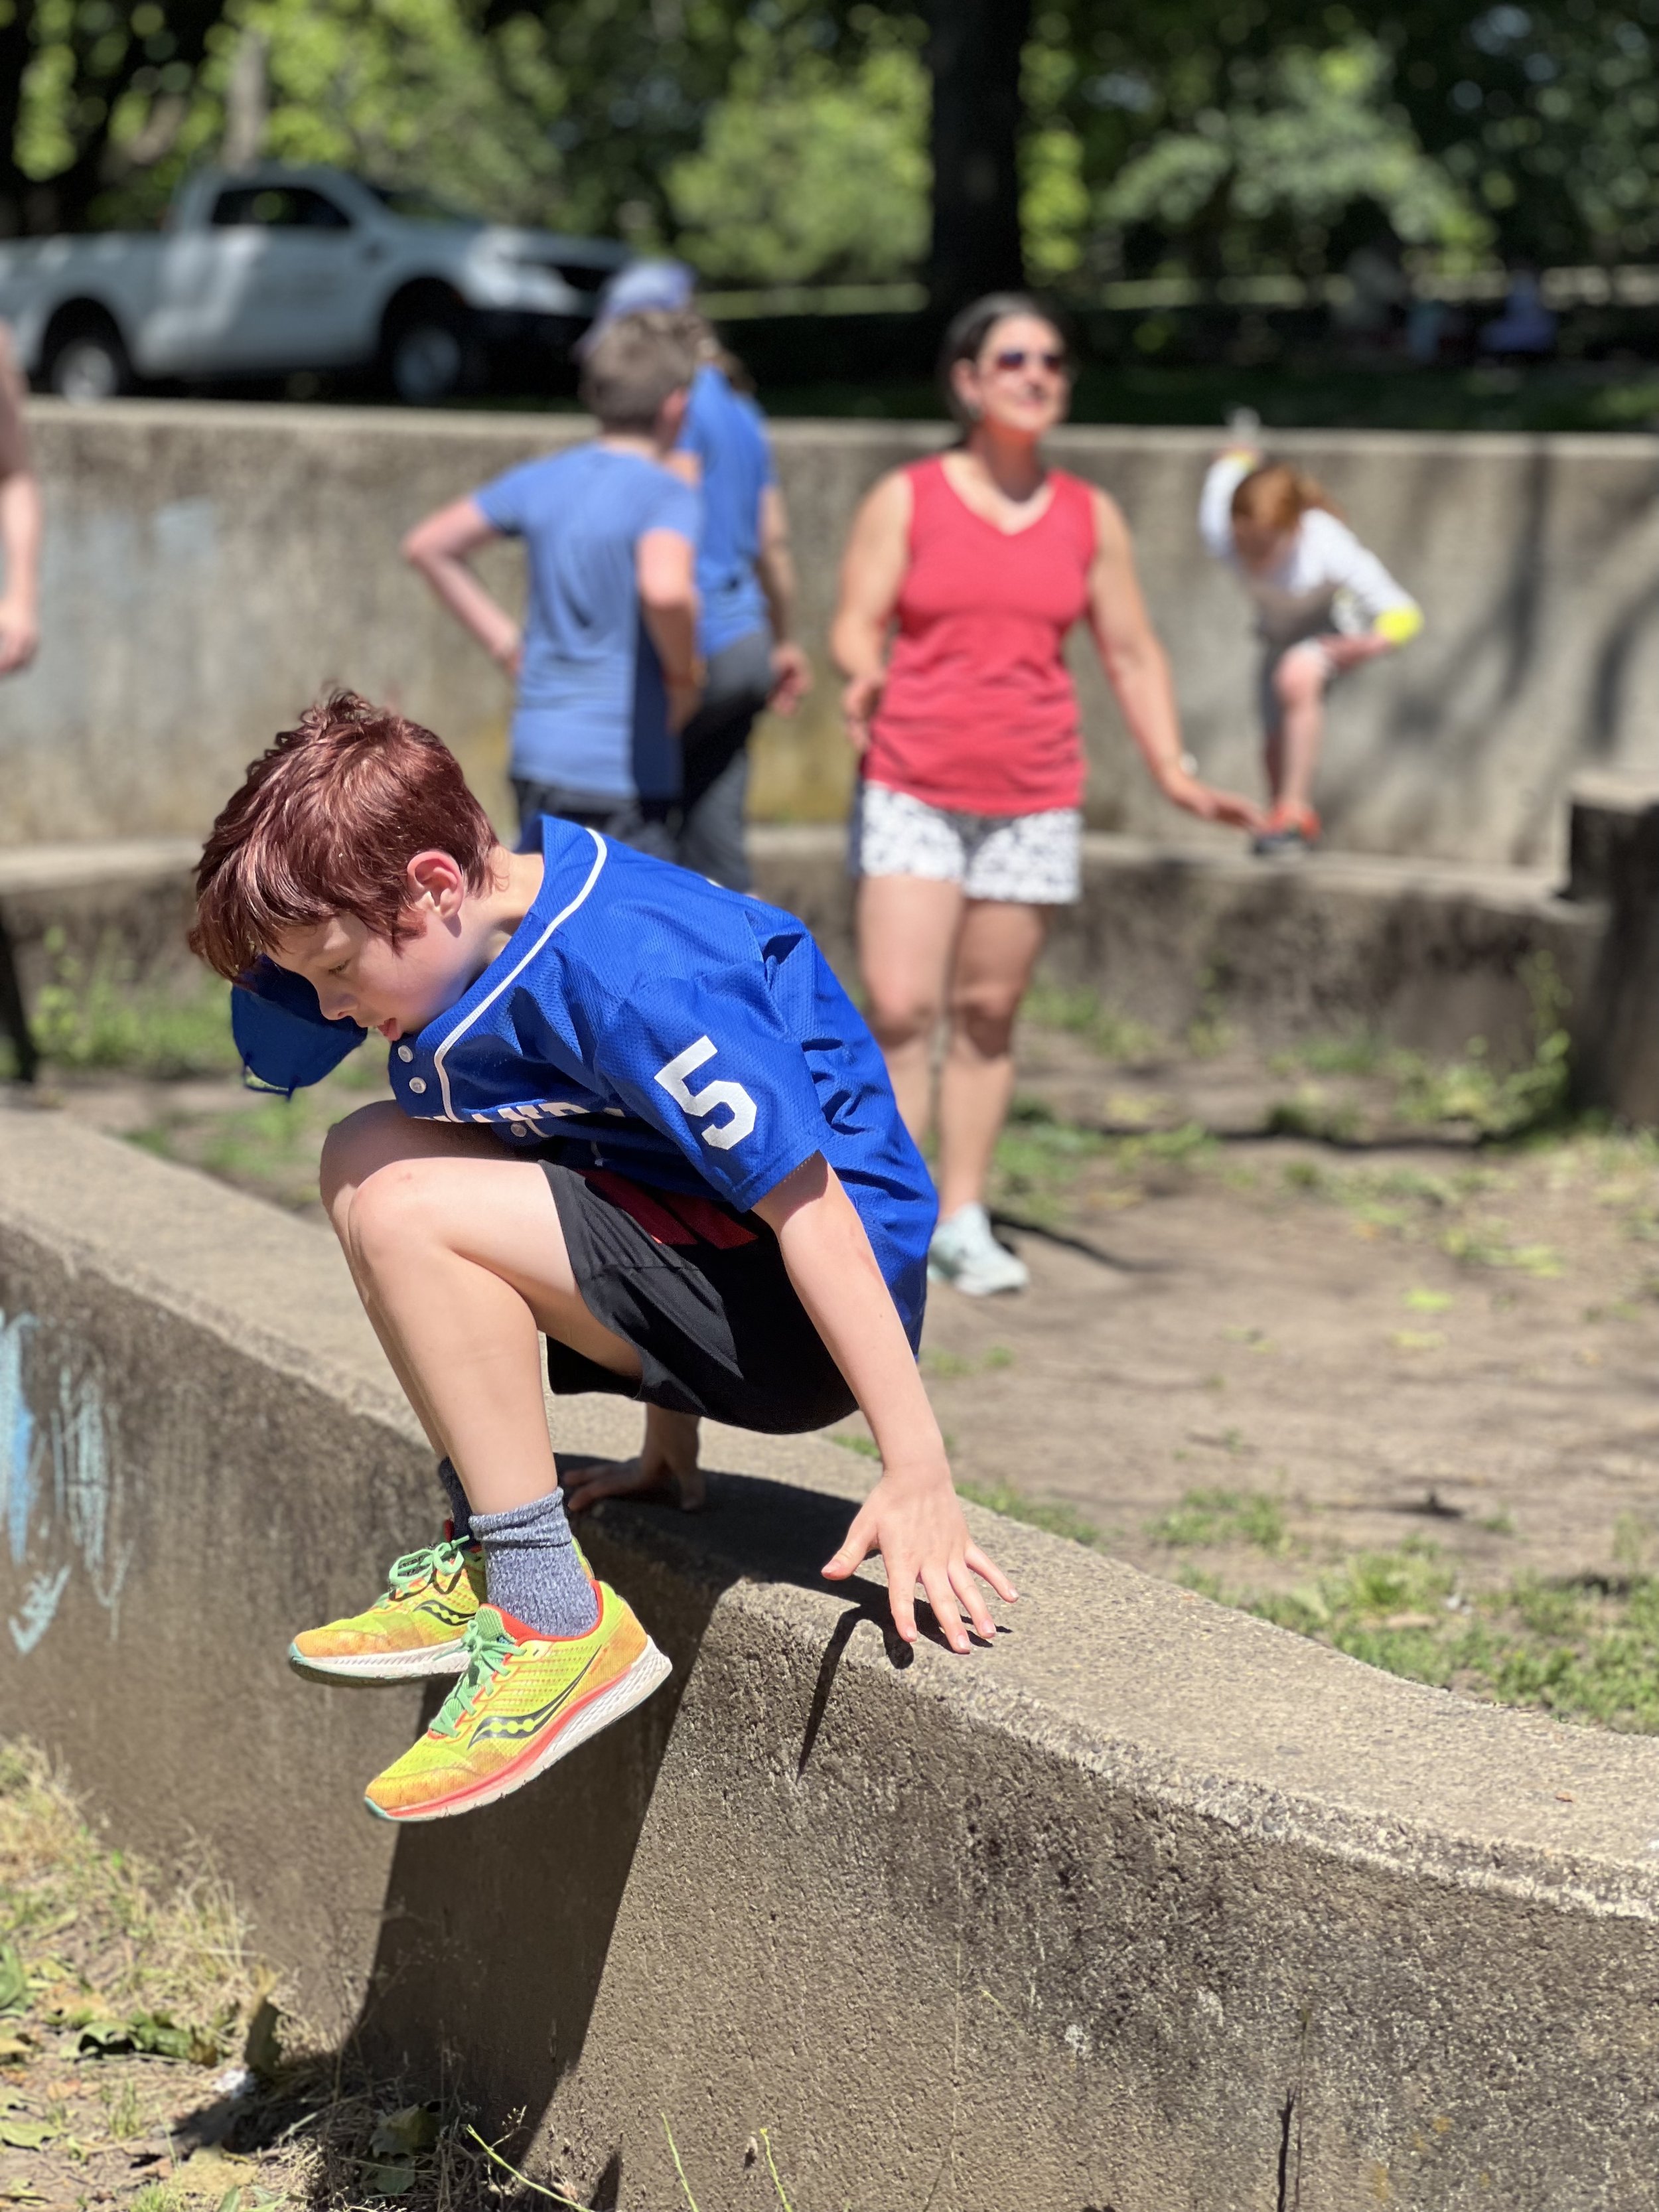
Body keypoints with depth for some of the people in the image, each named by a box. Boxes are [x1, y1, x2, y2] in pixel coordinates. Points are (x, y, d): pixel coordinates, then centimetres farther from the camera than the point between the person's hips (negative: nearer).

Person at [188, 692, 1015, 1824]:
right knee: (368, 1155, 10)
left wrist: (918, 1474, -27)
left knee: (409, 1211, -23)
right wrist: (670, 1441, 12)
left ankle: (559, 1624, -16)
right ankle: (491, 1558, 10)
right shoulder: (505, 933, 4)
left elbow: (810, 1201, -26)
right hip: (701, 1243, 10)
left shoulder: (627, 974, -25)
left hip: (804, 1310, -10)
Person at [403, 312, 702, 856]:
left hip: (538, 753, 8)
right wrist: (685, 674, -16)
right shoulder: (666, 495, -13)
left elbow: (428, 546, 16)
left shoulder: (544, 479, 8)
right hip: (623, 766, -8)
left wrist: (506, 642, 16)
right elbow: (663, 588, -35)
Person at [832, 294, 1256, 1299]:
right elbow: (858, 624, -2)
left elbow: (1133, 654, 11)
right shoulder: (906, 500, 1)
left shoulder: (1090, 517, 9)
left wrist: (1176, 773, 0)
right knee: (900, 1007, -11)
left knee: (990, 1011, 6)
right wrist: (863, 676, -25)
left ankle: (965, 1219, 16)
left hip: (1035, 801, 2)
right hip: (912, 790, -2)